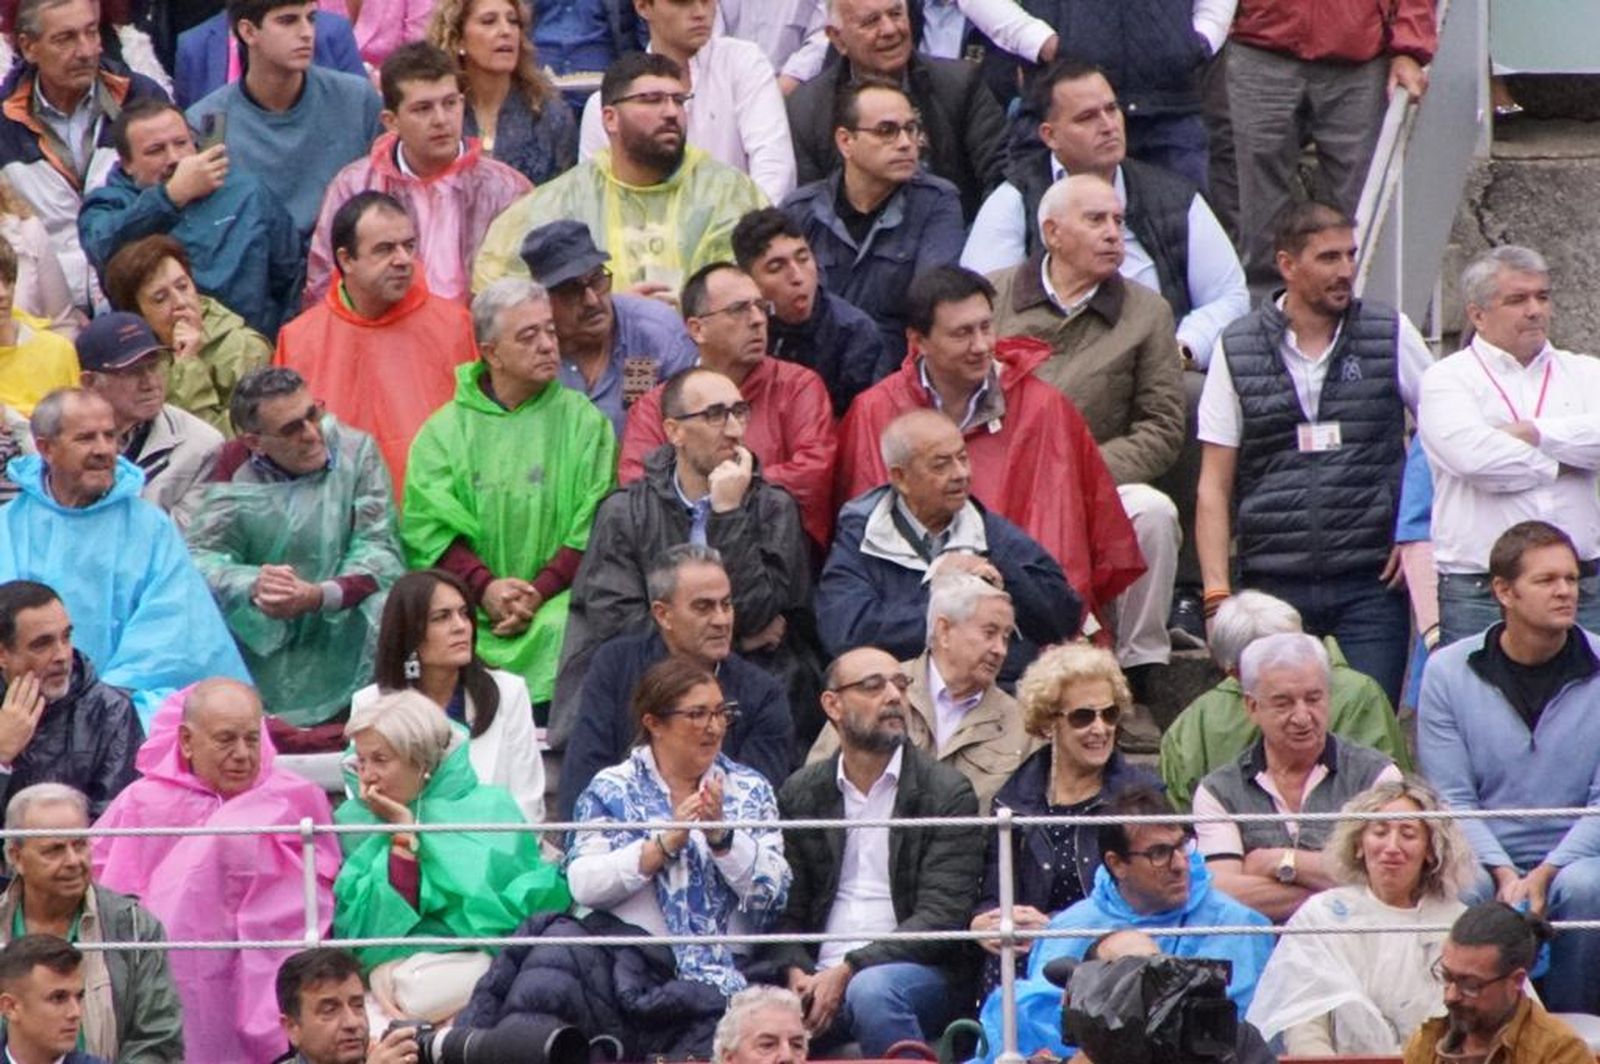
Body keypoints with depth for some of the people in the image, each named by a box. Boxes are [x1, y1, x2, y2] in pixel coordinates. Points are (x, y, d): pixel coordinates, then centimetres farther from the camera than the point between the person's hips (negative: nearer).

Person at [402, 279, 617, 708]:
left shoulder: (583, 422, 10)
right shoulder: (444, 431, 12)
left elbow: (593, 528, 2)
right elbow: (428, 528, 2)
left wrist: (540, 591, -12)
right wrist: (484, 587, -16)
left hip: (556, 599, 0)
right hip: (467, 604, 1)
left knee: (562, 632, -32)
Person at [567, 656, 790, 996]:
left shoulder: (750, 790, 14)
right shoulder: (612, 790, 9)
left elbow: (774, 894, 4)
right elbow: (584, 885, -5)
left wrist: (721, 835, -10)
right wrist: (665, 844, -13)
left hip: (725, 973, 1)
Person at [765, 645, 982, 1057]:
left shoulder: (948, 792, 2)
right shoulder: (800, 794, 14)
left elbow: (942, 916, -7)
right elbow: (786, 910, 12)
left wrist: (848, 971, -17)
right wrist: (797, 974, -10)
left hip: (918, 972, -2)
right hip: (822, 977, 2)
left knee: (872, 990, -37)